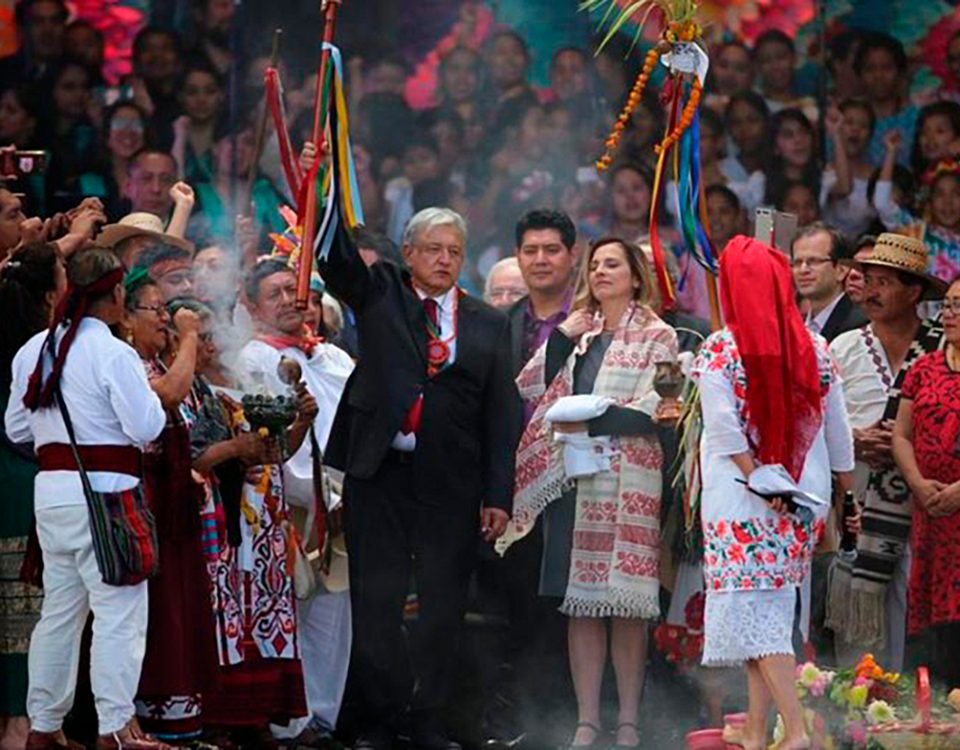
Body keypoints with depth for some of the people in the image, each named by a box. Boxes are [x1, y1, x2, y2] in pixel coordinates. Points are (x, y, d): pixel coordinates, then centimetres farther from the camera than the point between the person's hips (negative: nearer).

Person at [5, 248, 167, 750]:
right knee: (118, 613, -5)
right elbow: (146, 428, -13)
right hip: (103, 492, -8)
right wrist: (150, 396, 5)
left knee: (59, 609, 14)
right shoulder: (113, 354, -14)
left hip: (50, 490, 8)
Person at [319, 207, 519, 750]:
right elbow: (336, 258, -7)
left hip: (452, 485, 1)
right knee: (376, 603, 2)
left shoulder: (488, 325, 10)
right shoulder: (379, 294, 8)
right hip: (379, 475, -1)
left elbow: (501, 415, 7)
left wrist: (499, 495, 1)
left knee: (443, 607, 4)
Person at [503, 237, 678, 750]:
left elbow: (650, 412, -8)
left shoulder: (656, 336, 3)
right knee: (579, 601, 2)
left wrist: (588, 423, -17)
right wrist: (563, 338, 0)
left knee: (626, 603, -4)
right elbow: (530, 390, 8)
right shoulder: (578, 332, 19)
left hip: (627, 483, -5)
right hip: (573, 481, 5)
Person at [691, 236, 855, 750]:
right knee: (774, 610, 13)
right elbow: (838, 432, 8)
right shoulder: (815, 350, 3)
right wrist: (848, 495, 17)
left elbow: (726, 431, -15)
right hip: (805, 499, 5)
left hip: (739, 500, -5)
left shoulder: (718, 351, -9)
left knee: (753, 610, -4)